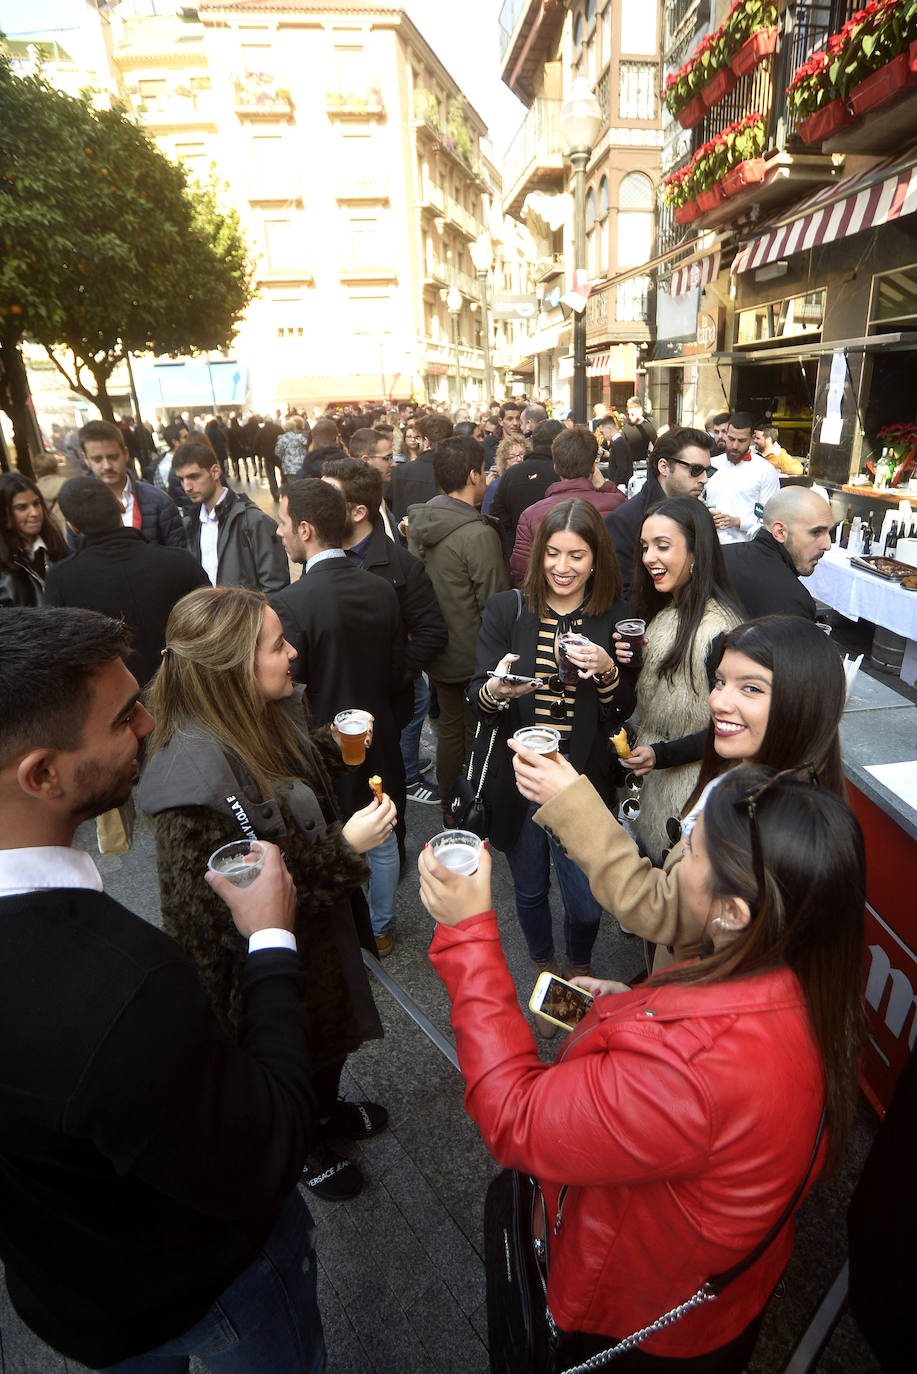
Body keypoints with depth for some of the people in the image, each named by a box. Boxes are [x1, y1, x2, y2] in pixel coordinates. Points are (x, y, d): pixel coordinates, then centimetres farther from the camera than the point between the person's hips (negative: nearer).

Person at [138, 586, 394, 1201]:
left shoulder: (267, 714, -10)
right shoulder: (199, 769, -37)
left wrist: (333, 744, -4)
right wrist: (345, 848, -32)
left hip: (320, 924, 8)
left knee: (332, 1024, 31)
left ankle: (325, 1111, 62)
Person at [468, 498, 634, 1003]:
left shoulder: (613, 618, -3)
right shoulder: (506, 609, -6)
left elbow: (622, 712, 0)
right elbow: (476, 701, -6)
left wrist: (607, 672, -21)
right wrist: (495, 690, -30)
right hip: (517, 777, 1)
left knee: (586, 903, 8)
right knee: (530, 891, 19)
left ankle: (578, 970, 44)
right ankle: (544, 971, 50)